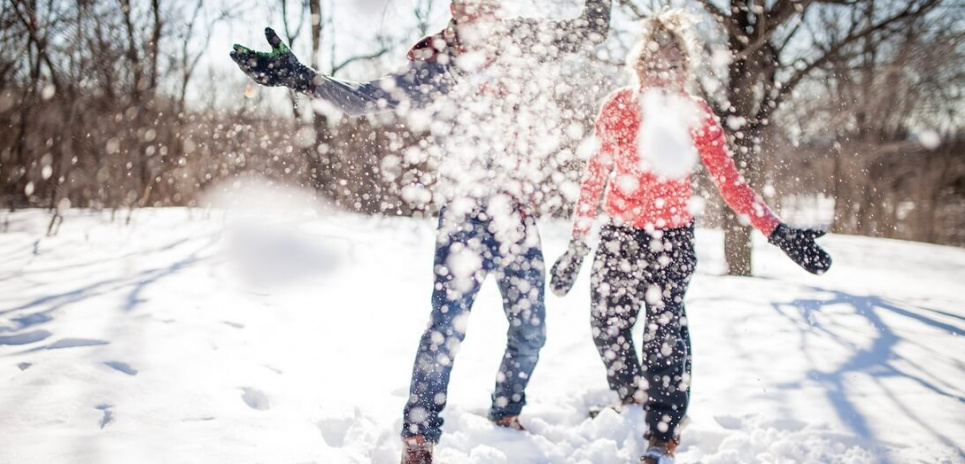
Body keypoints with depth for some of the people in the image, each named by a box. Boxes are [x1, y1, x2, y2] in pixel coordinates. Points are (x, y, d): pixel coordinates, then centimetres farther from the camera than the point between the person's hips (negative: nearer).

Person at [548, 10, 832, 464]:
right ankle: (631, 397, 37)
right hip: (619, 235, 2)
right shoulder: (616, 108, -4)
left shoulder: (696, 115, -7)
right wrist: (577, 244, 2)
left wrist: (778, 232, -16)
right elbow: (594, 178, 2)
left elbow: (729, 182, -6)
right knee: (607, 325, 7)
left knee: (665, 332, -7)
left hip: (672, 238, -2)